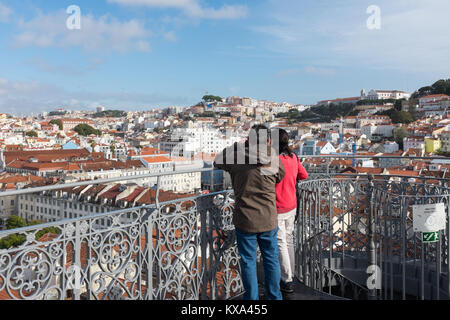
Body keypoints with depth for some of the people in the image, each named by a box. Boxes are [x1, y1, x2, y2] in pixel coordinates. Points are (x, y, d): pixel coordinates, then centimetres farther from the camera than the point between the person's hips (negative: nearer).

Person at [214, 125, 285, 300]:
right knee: (271, 259, 17)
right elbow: (280, 177, 8)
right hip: (268, 219, 1)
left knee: (248, 261, 12)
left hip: (245, 219, -1)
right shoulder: (273, 157, -7)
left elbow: (217, 162, 9)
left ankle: (252, 297, 24)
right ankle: (274, 296, 30)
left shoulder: (234, 153, -9)